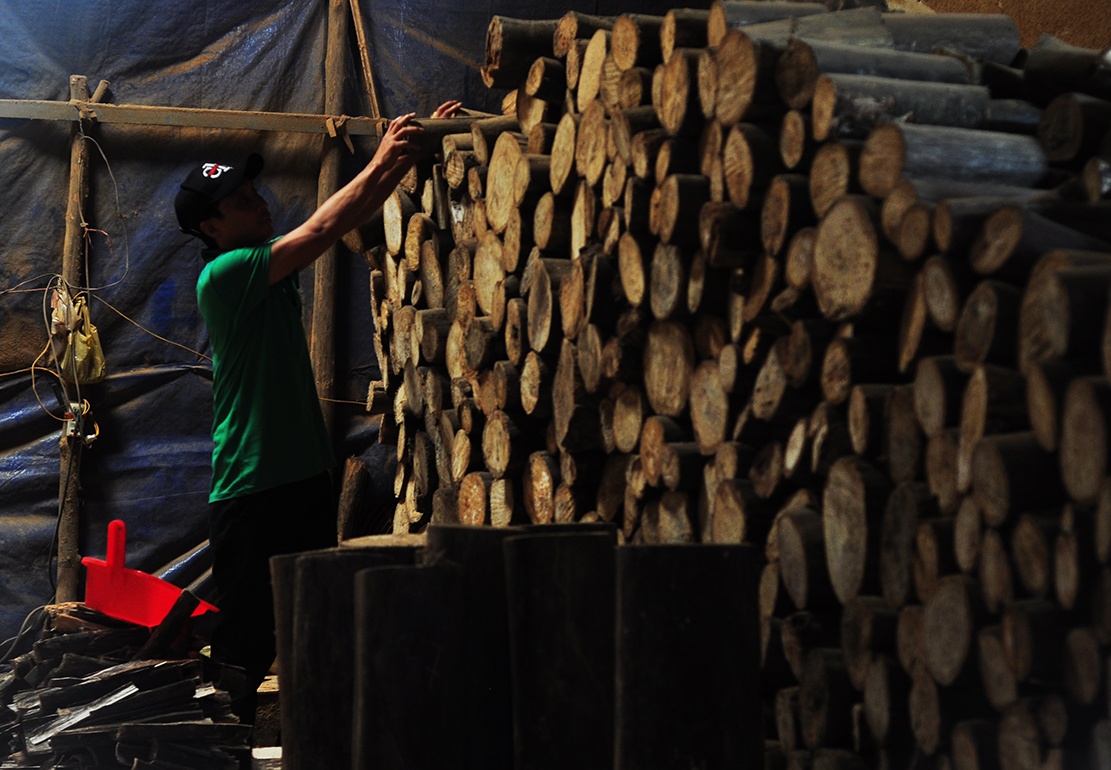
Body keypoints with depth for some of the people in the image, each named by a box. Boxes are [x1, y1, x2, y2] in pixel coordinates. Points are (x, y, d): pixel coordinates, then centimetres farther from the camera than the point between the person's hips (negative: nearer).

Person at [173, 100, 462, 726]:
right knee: (249, 635, -4)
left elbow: (352, 215, 15)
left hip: (306, 474, 8)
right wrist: (380, 163, -11)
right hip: (251, 488, -8)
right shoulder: (223, 274, -12)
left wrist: (408, 152, 7)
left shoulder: (273, 258, 12)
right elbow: (321, 230, -17)